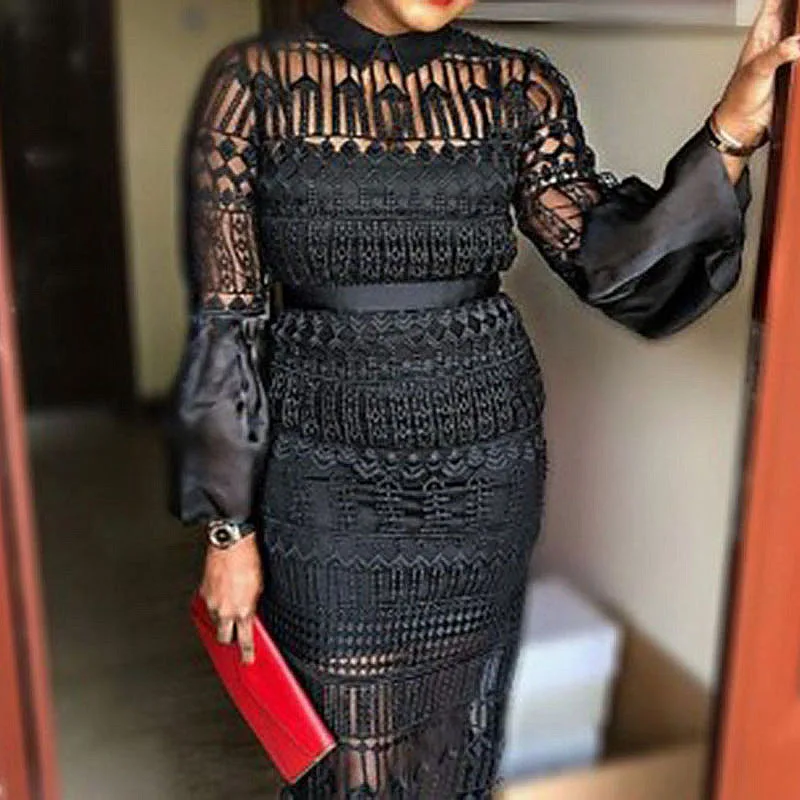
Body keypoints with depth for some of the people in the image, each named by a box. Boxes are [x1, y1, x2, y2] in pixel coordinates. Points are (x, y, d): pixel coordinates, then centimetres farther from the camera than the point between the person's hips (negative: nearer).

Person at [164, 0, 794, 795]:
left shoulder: (518, 89, -1)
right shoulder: (254, 81, -8)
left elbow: (611, 263, -9)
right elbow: (225, 319, -7)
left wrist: (734, 129, -22)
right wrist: (229, 526, -6)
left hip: (482, 467, 2)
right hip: (326, 476, -2)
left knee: (457, 732, 18)